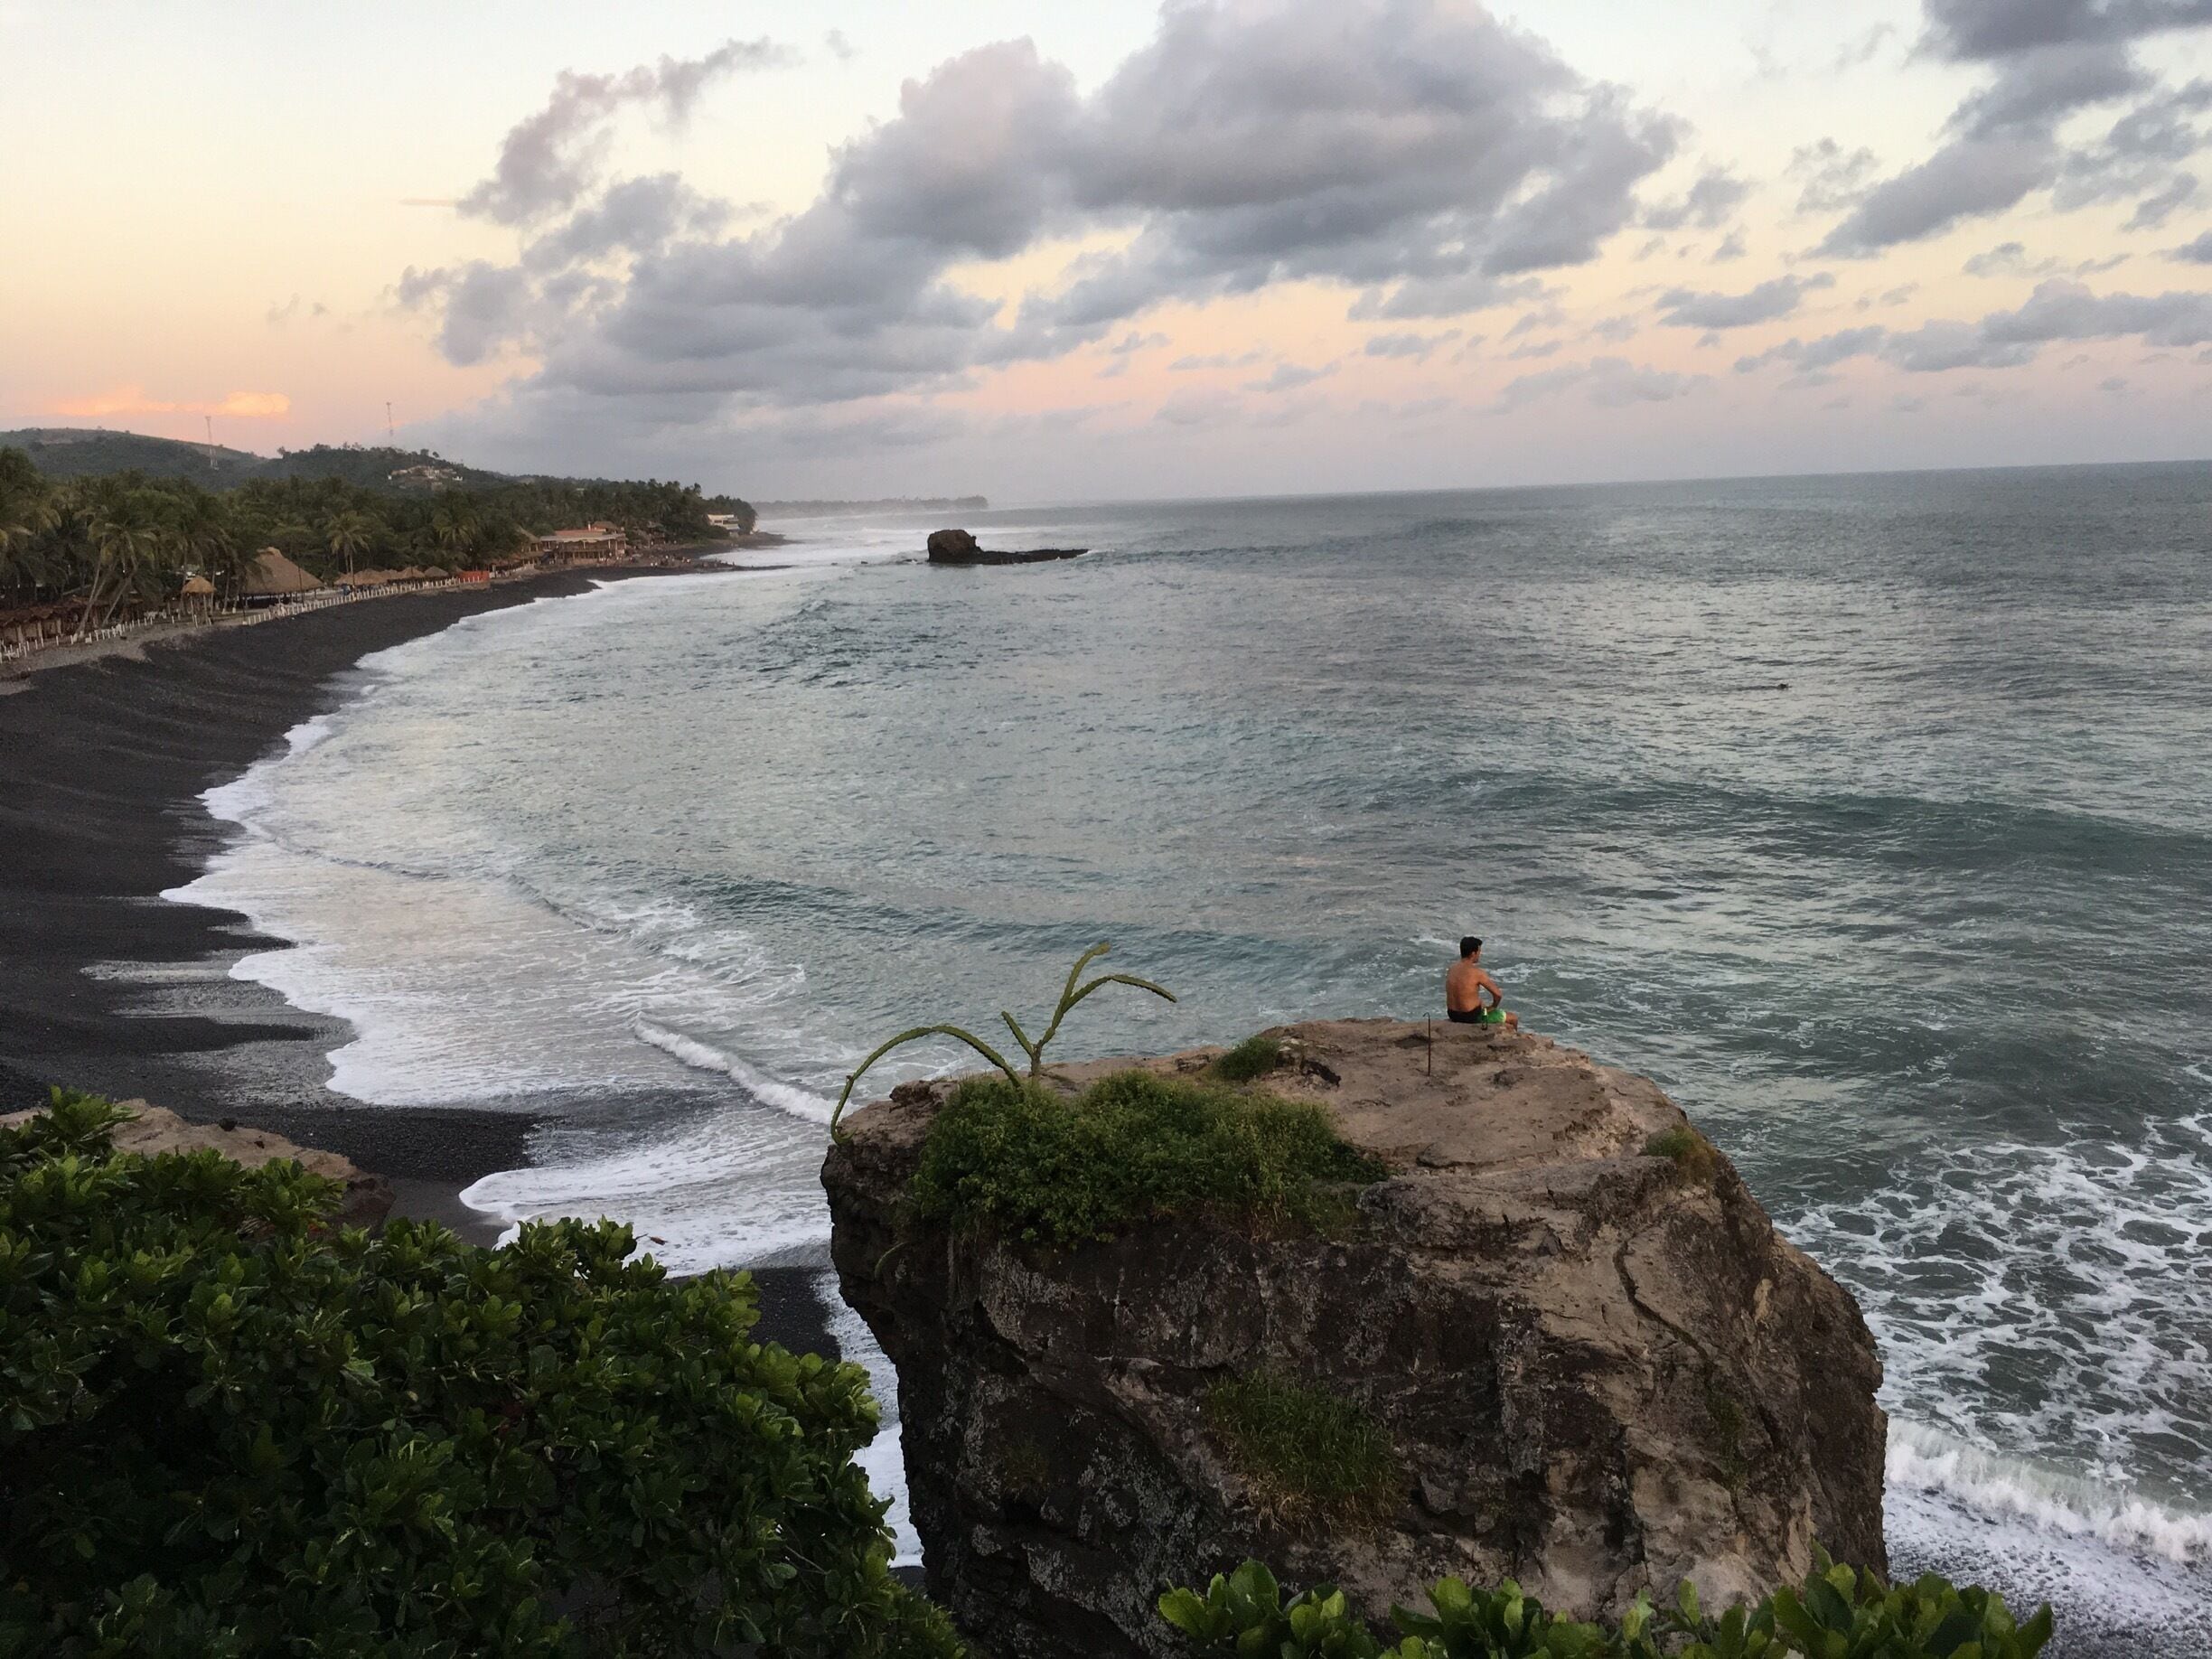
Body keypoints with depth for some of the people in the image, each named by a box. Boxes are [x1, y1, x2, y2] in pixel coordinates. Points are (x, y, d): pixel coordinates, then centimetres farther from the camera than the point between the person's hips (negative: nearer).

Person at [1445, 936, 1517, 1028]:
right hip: (1472, 1017, -7)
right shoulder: (1477, 973, -21)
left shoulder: (1451, 969, 1)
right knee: (1514, 1018, 10)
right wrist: (1493, 1007, 4)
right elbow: (1498, 994, -16)